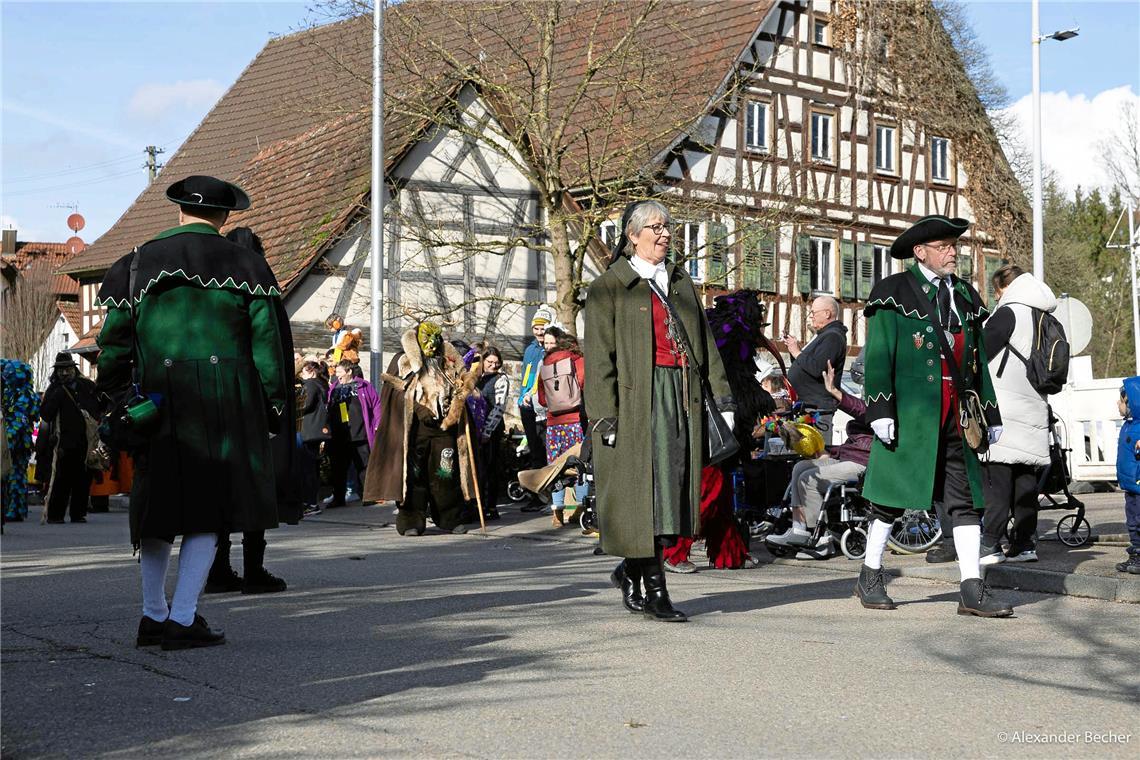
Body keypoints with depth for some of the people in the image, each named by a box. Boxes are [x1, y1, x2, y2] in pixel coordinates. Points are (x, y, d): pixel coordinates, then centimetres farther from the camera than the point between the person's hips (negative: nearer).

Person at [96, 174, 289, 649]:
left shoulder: (138, 263, 10)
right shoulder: (244, 264, 4)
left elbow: (114, 340, 8)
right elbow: (266, 340, 0)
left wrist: (112, 400, 16)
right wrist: (273, 404, 6)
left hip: (158, 394, 3)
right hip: (226, 395, -3)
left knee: (159, 503, 15)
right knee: (211, 504, 1)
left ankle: (153, 615, 24)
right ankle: (182, 620, -3)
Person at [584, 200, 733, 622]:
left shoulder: (682, 282, 20)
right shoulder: (609, 287, 2)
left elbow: (706, 343, 18)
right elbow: (599, 356, -4)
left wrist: (722, 395, 9)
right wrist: (604, 414, -12)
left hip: (683, 397, 5)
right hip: (637, 399, -5)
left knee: (672, 488, 3)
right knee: (645, 490, -5)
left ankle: (630, 570, 21)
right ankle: (654, 591, 3)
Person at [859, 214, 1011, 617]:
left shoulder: (966, 296, 16)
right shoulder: (893, 293, -1)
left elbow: (979, 359, 19)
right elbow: (877, 356, -7)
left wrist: (991, 414, 15)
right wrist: (880, 410, -15)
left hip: (957, 417, 5)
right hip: (910, 414, -5)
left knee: (965, 499, 1)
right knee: (893, 496, 4)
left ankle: (972, 590, 2)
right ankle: (870, 576, 18)